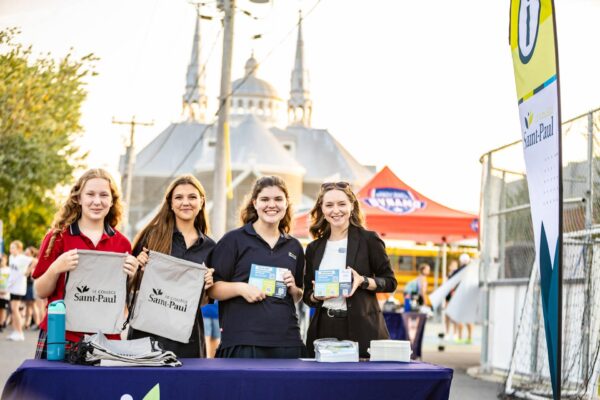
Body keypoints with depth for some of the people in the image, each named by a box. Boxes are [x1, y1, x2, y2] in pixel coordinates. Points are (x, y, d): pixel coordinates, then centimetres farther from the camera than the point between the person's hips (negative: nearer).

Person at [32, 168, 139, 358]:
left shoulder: (122, 243, 5)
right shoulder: (58, 237, 0)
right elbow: (40, 292, 2)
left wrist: (131, 276, -6)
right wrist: (55, 269, -16)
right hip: (60, 338, -1)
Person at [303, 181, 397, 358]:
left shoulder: (368, 240, 1)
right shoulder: (314, 248, 12)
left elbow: (390, 282, 3)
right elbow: (307, 295, 16)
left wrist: (363, 281, -14)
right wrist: (316, 296, -6)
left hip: (362, 329, -3)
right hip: (324, 329, 3)